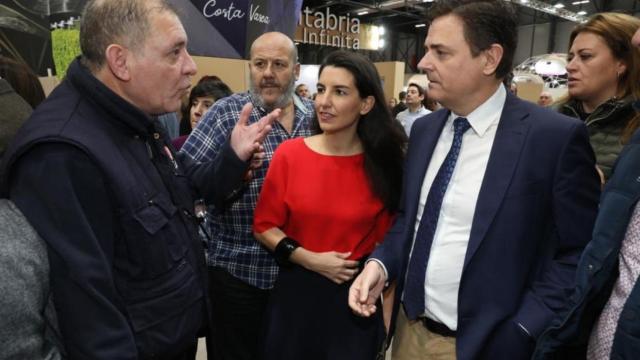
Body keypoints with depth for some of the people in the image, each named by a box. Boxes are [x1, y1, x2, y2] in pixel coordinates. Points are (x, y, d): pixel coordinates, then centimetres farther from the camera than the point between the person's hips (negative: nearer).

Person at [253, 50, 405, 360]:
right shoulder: (289, 154, -8)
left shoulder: (384, 164, -7)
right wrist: (310, 259, -16)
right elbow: (264, 227, -3)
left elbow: (387, 241, -1)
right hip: (295, 293, 1)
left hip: (357, 298, 0)